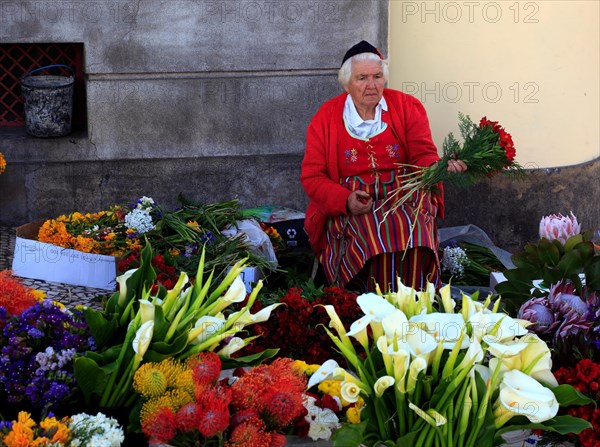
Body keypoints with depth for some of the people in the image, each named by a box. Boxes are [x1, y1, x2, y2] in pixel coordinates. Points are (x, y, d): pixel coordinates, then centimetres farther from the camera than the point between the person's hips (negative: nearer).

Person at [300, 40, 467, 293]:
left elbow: (423, 156, -1)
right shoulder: (326, 118, 5)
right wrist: (346, 200, -14)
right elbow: (311, 177, 3)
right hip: (350, 207, -1)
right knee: (373, 237, -32)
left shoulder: (408, 106, 8)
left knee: (412, 233, -31)